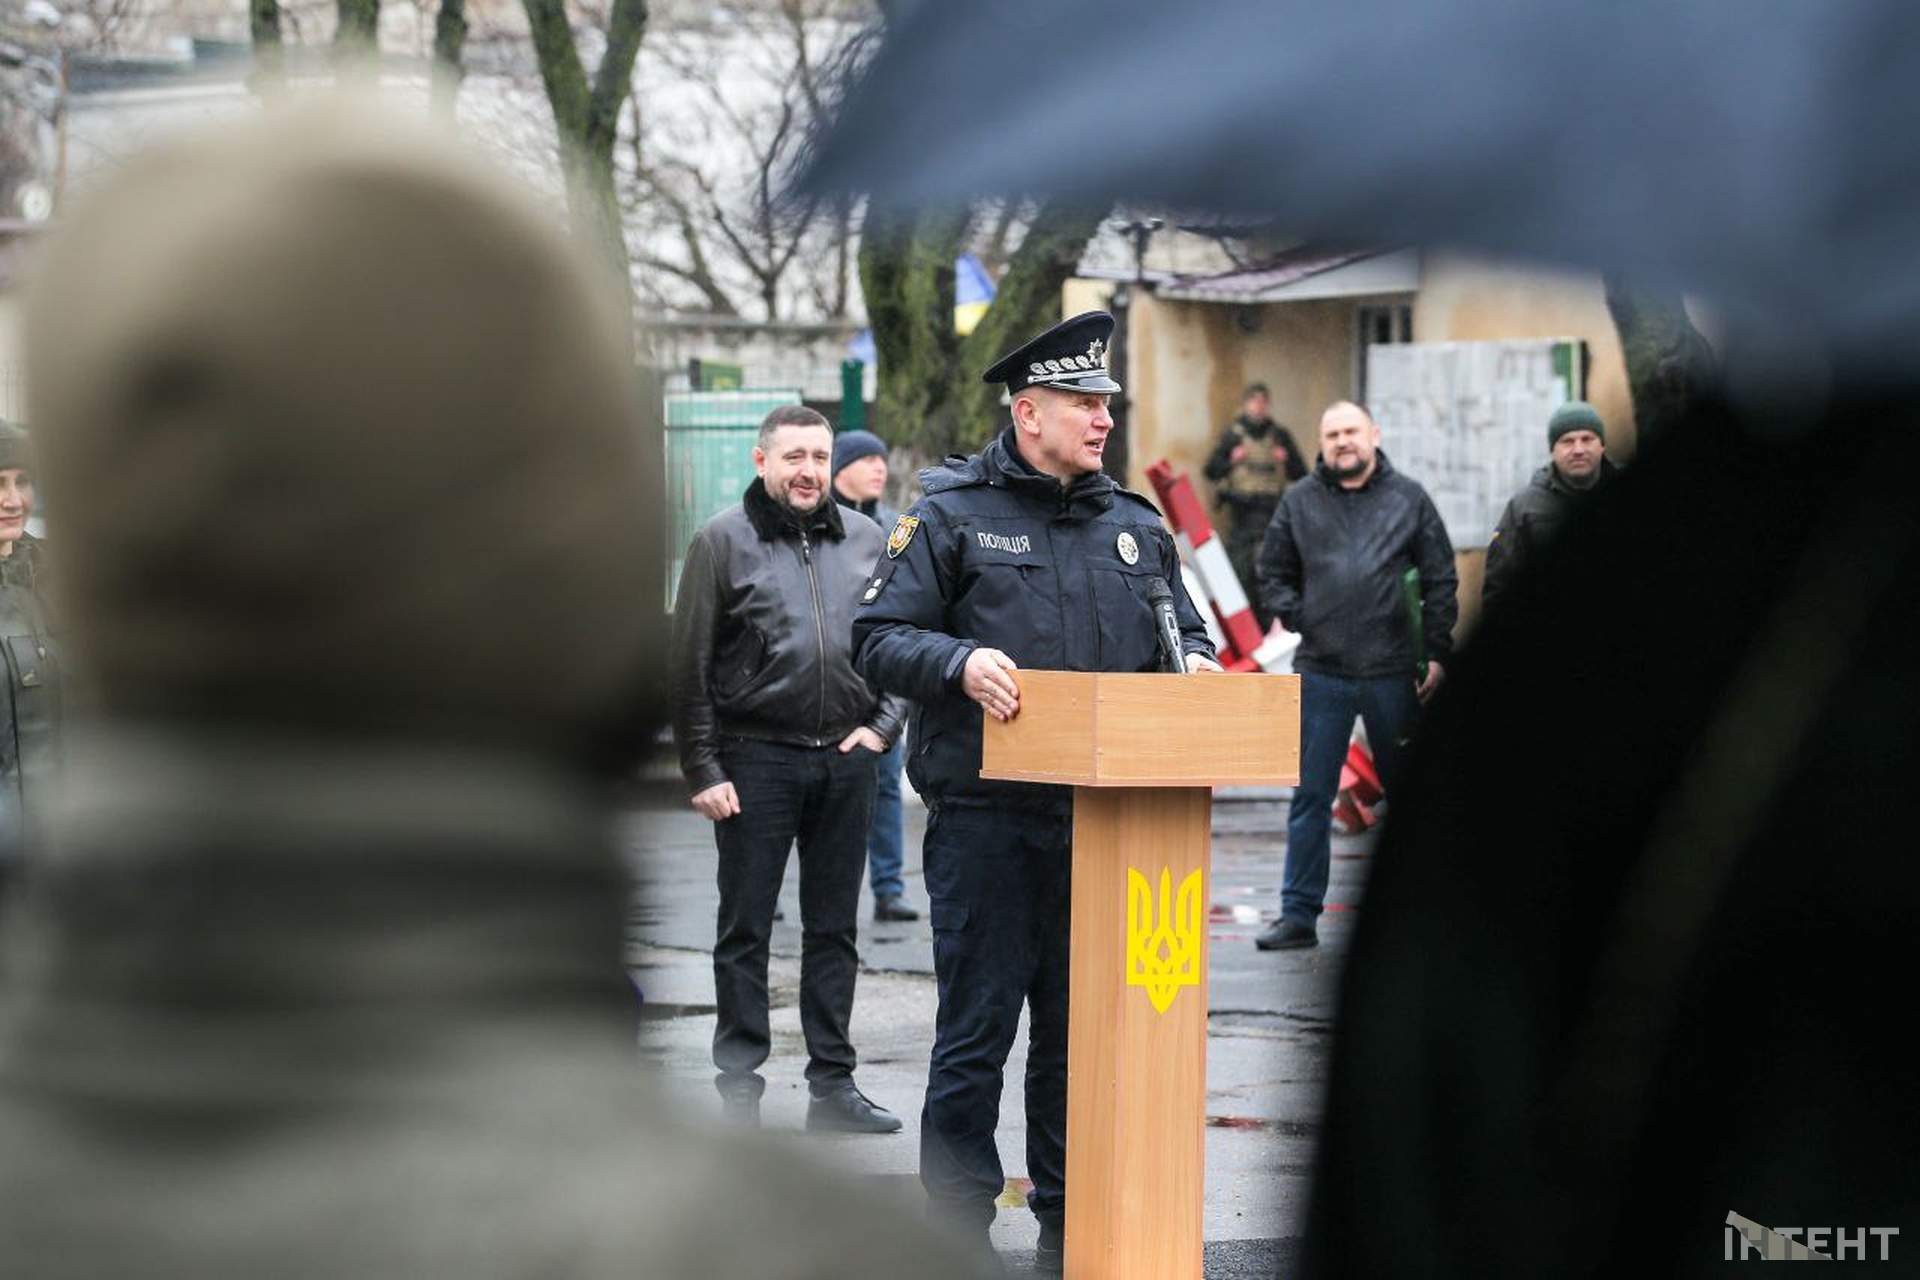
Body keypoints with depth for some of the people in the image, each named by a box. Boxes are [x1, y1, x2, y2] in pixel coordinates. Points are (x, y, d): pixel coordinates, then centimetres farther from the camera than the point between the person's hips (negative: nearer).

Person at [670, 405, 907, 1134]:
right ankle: (739, 1087, 8)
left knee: (833, 930, 9)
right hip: (755, 760, -4)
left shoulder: (867, 540, 8)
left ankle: (833, 1085, 16)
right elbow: (688, 665, -4)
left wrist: (883, 725, 2)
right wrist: (702, 770, -8)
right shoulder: (723, 542, -3)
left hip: (845, 757, 4)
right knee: (745, 931, 1)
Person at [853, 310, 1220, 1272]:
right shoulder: (952, 515, -1)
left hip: (1103, 820, 5)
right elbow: (878, 638, -4)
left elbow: (1182, 628, 23)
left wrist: (1192, 659, 1)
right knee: (976, 1030, -1)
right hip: (985, 820, -5)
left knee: (1082, 1030, 10)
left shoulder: (1134, 527, 14)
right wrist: (961, 662, -21)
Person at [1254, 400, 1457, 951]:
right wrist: (1297, 619, 0)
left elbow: (1440, 580, 5)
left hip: (1394, 673, -1)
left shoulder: (1408, 498, 4)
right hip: (1321, 674, 1)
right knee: (1311, 797, 1)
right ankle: (1299, 914, 4)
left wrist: (1437, 653, -2)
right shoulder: (1299, 502, 7)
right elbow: (1273, 572, 16)